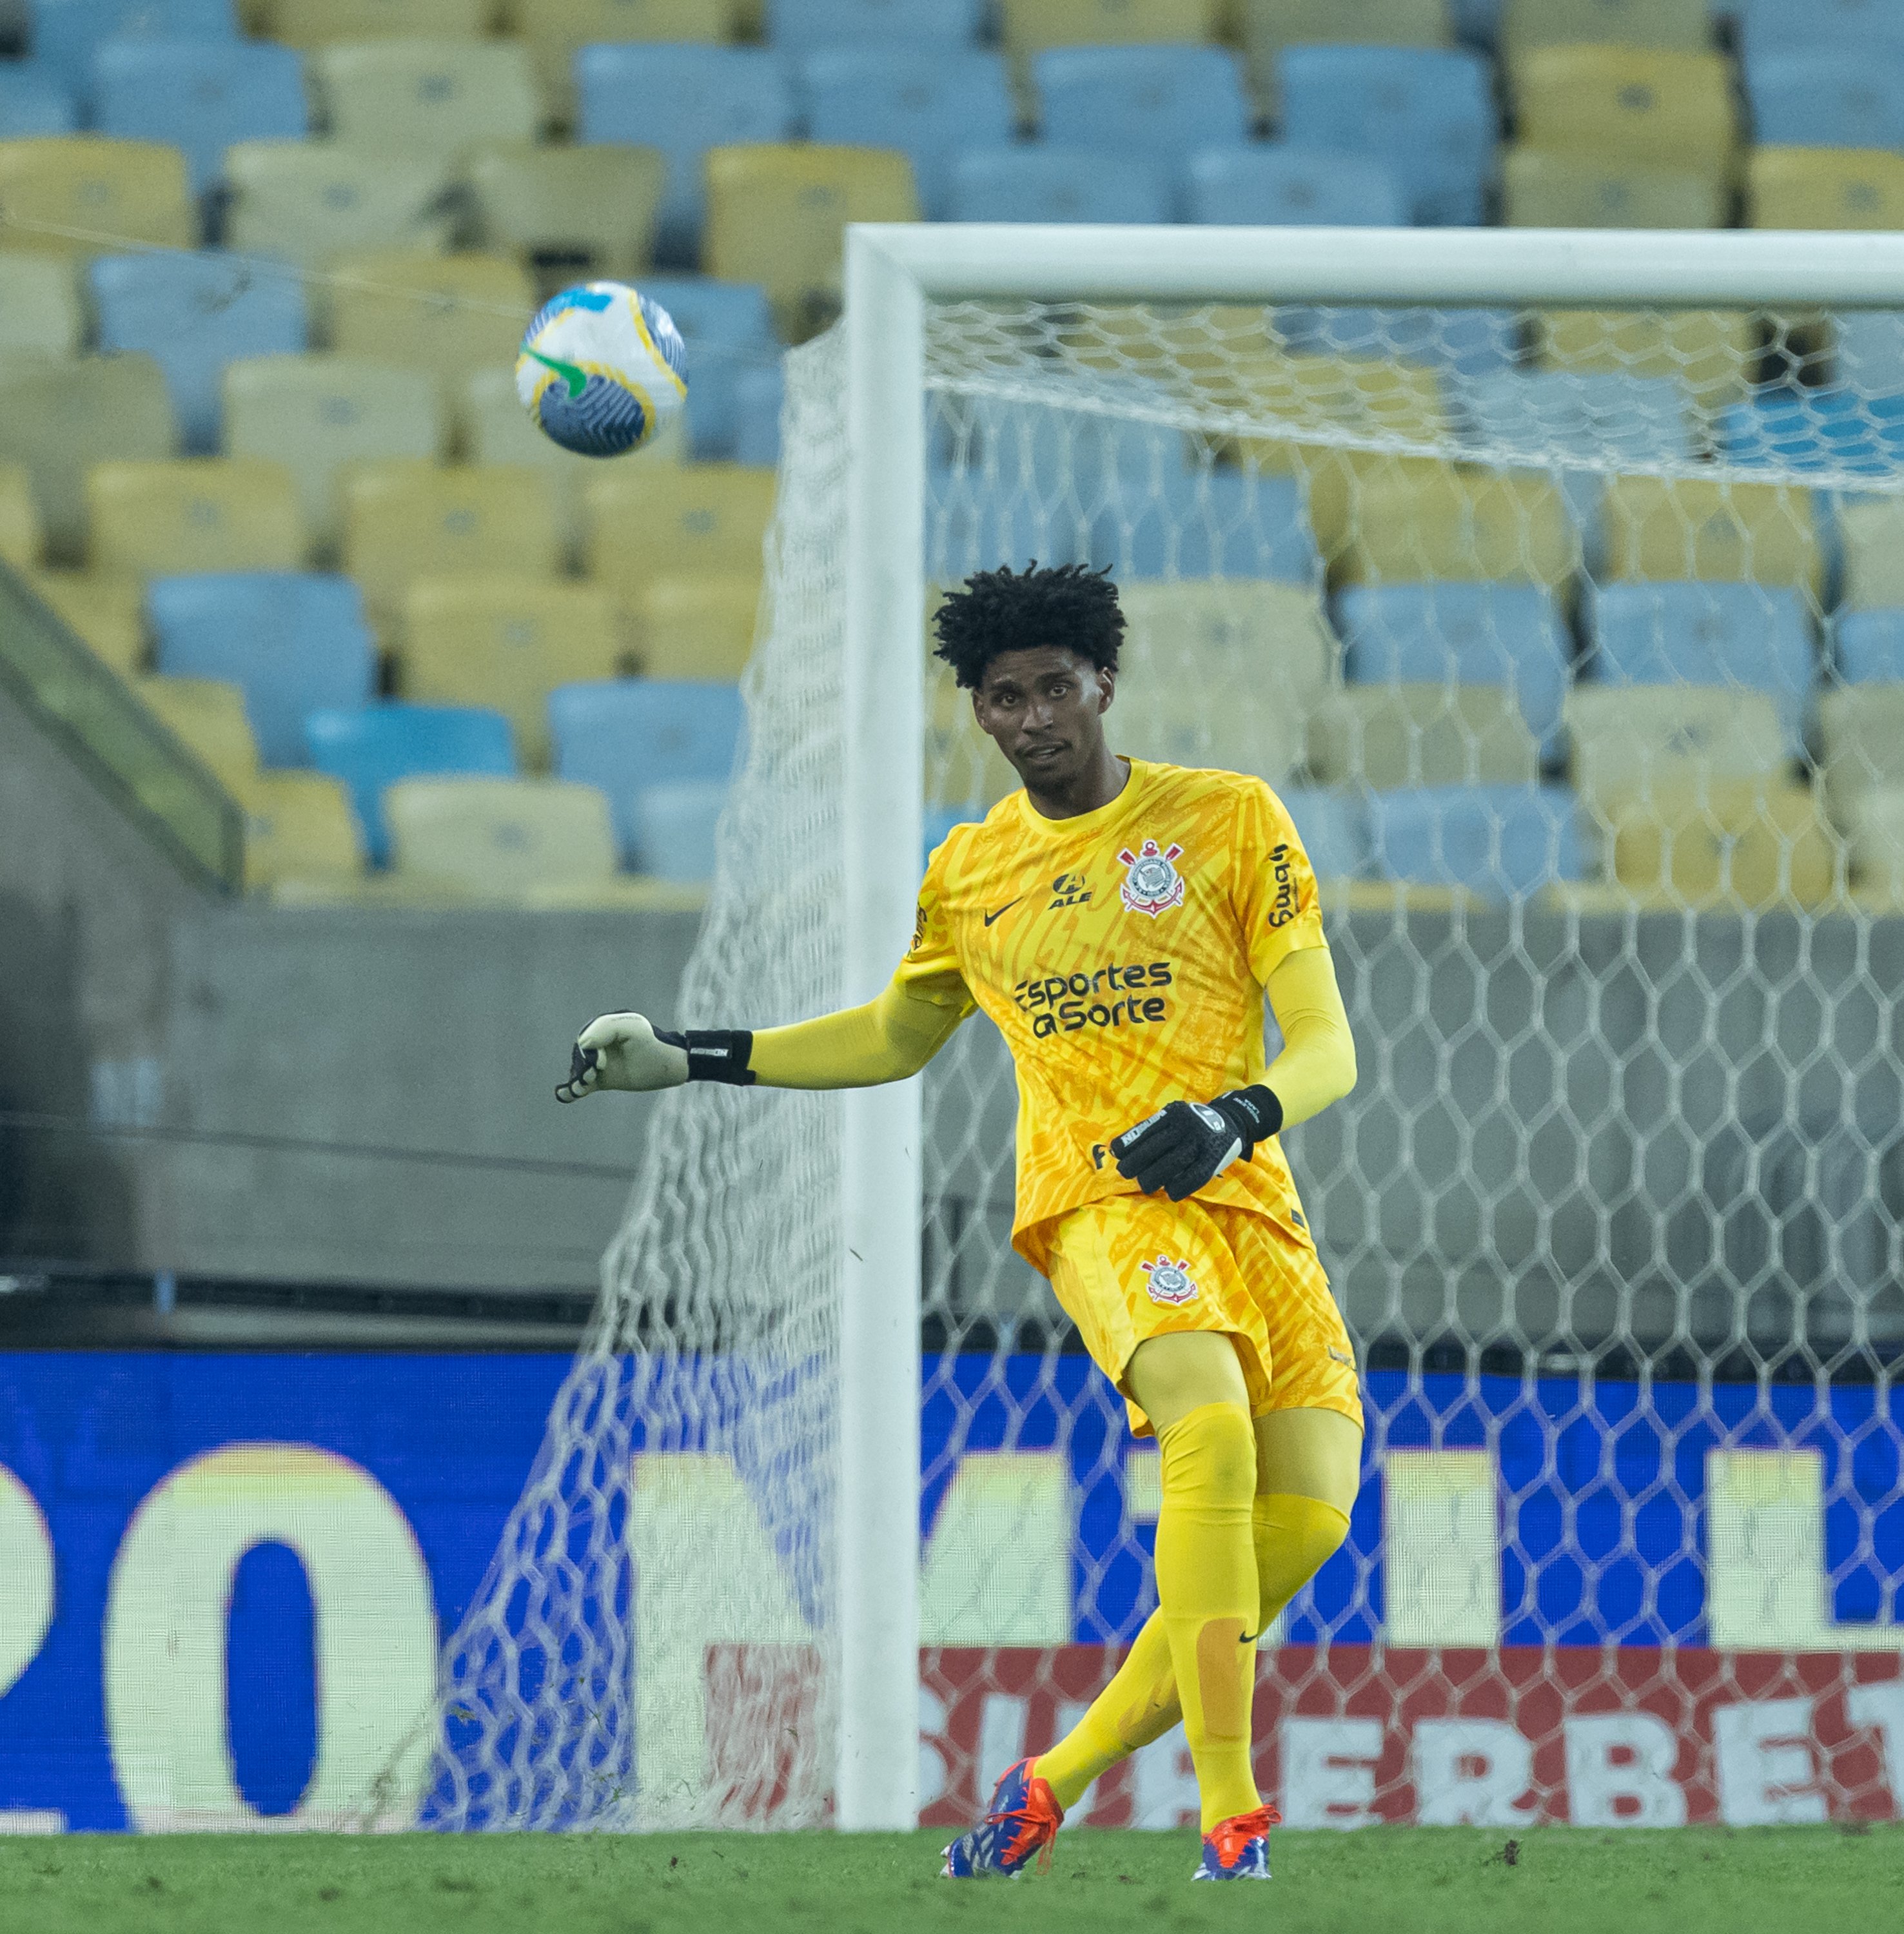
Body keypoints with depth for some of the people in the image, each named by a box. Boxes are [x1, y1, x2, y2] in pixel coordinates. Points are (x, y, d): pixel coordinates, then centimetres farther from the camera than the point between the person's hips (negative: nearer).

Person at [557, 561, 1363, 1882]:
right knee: (1210, 1429, -31)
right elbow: (897, 1036, 32)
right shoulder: (969, 872, 13)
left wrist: (1235, 1116, -21)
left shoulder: (1230, 820, 4)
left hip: (1249, 1201, 1)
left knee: (1303, 1522, -15)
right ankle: (1231, 1824, -36)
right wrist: (687, 1059, 24)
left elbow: (1328, 1051, 0)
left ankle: (1066, 1777, 4)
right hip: (1095, 1195, -1)